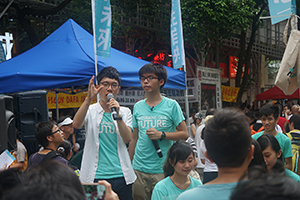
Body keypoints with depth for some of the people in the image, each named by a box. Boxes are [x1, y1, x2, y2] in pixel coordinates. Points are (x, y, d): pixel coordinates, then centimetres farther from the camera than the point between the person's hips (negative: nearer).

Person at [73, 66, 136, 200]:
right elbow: (76, 125, -17)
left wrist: (118, 115, -16)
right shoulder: (90, 110, 4)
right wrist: (89, 99, -27)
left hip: (121, 175, 2)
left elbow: (127, 139, -3)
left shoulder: (125, 112, 10)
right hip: (95, 176, -2)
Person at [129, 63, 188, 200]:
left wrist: (162, 135, -15)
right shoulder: (137, 107, 9)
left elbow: (184, 134, -1)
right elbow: (134, 139, 14)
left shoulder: (171, 105, -1)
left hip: (163, 169, -3)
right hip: (139, 169, 3)